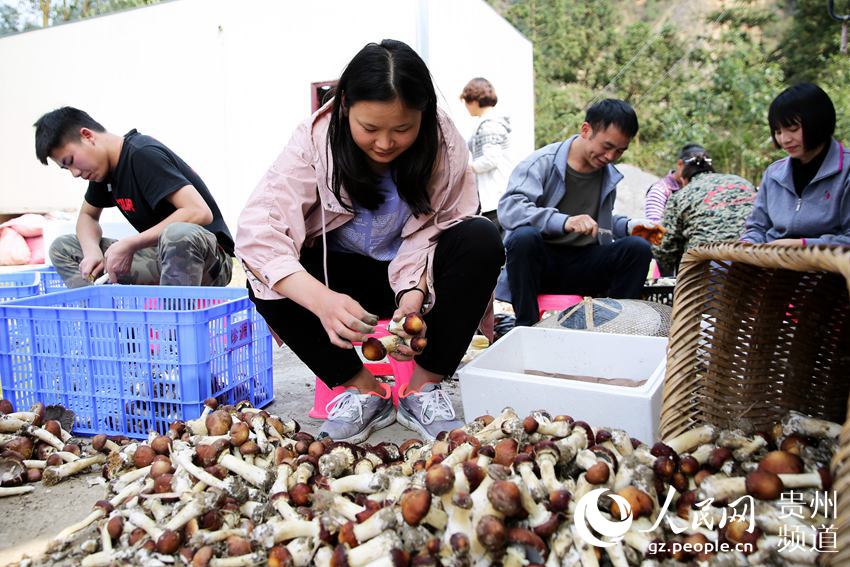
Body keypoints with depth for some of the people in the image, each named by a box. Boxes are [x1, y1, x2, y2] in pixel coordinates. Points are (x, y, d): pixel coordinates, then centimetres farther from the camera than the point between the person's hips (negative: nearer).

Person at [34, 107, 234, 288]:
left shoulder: (143, 155, -17)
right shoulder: (104, 166, 7)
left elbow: (200, 212, -29)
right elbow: (87, 216, 21)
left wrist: (129, 244, -22)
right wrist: (92, 251, -3)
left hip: (209, 258, -8)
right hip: (160, 255, 8)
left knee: (178, 234, -41)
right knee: (62, 248, 5)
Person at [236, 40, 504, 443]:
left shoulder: (444, 143, -18)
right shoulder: (315, 140, -21)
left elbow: (431, 233, -17)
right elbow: (258, 230, -32)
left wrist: (414, 295, -38)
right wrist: (322, 300, -48)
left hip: (415, 278, 1)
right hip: (342, 278, 0)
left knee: (481, 240, -28)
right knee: (269, 283, -29)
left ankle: (423, 388, -17)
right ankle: (364, 390, -12)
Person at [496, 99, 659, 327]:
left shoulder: (608, 174, 9)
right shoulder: (543, 162, -11)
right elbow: (508, 208, -27)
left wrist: (628, 225, 0)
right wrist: (564, 222, -41)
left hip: (584, 264, 5)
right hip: (542, 261, -4)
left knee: (638, 247, -17)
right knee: (524, 237, -36)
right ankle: (526, 326, -24)